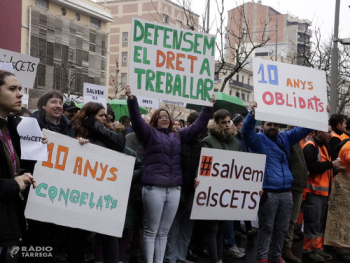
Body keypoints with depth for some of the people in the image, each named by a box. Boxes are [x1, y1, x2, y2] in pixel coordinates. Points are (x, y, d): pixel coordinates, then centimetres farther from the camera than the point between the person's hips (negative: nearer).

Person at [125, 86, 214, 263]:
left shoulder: (178, 136, 17)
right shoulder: (149, 133, 5)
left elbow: (198, 126, 22)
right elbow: (136, 119, -9)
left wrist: (208, 107, 21)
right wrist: (131, 99, -21)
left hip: (174, 189, 5)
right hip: (154, 188, -5)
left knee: (164, 231, 12)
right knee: (151, 230, 2)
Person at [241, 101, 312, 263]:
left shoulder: (285, 138, 17)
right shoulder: (258, 139, 1)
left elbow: (304, 129, 20)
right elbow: (246, 131, -17)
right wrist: (253, 113, -33)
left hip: (286, 192, 6)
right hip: (268, 192, -5)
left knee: (282, 228, 13)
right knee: (266, 227, 1)